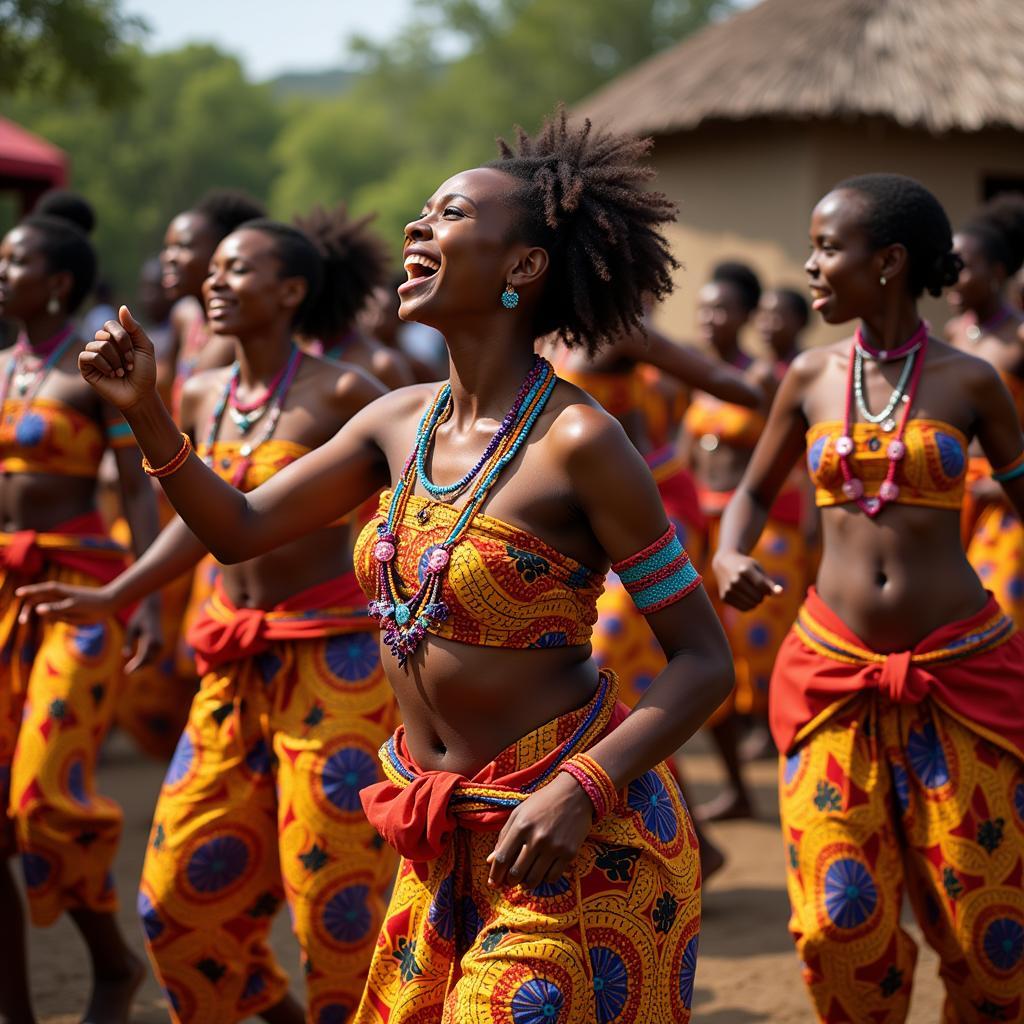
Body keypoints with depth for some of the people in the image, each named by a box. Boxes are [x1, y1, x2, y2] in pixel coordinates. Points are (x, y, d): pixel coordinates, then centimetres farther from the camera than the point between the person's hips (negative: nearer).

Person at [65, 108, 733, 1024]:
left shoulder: (577, 441, -17)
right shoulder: (401, 422, 3)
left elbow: (704, 659, -15)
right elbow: (240, 530, 12)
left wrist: (582, 787, -26)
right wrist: (146, 412, -1)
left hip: (574, 844, -7)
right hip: (446, 838, 7)